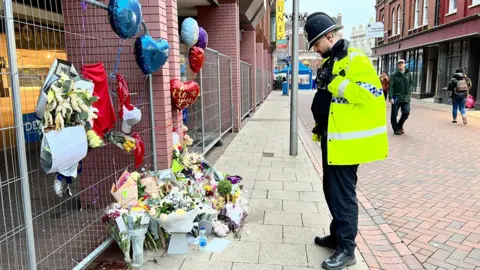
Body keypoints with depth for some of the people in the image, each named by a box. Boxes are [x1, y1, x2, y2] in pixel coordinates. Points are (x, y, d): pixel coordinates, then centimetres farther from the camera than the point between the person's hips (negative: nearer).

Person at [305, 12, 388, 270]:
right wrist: (319, 123, 19)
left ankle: (347, 249, 13)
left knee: (342, 193, -2)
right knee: (332, 190, 17)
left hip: (347, 141, -9)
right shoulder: (329, 62, 14)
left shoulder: (355, 60, -14)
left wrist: (335, 83, -24)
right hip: (331, 139, 9)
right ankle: (337, 236, 32)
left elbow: (373, 93, -25)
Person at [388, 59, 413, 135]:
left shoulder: (408, 74, 7)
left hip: (406, 97, 3)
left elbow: (411, 83, 21)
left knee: (406, 112, -3)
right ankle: (396, 129, 18)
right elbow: (390, 87, -10)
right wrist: (390, 97, -16)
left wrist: (409, 91, 8)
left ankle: (400, 125, 22)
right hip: (396, 97, -3)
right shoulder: (394, 75, -6)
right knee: (394, 114, 2)